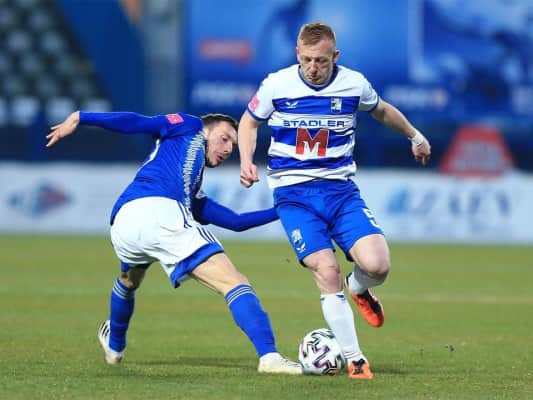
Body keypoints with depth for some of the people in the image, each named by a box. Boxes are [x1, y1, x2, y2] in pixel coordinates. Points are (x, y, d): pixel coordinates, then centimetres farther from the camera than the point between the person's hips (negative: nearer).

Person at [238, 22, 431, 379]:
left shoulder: (354, 84, -2)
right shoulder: (277, 85, -6)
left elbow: (382, 110, 21)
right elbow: (249, 121, 12)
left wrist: (414, 136, 34)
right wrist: (247, 161, -4)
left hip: (341, 189, 2)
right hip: (293, 194, -1)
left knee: (377, 265, -18)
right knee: (327, 272, -17)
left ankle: (358, 289, 22)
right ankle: (355, 360, -6)